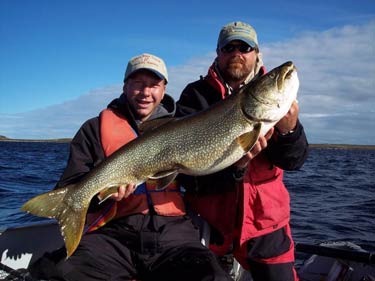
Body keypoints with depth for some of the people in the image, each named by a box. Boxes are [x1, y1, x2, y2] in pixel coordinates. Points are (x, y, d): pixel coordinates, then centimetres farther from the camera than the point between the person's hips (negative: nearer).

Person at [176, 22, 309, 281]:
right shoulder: (196, 94, -4)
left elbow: (295, 161, -8)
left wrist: (289, 130, -29)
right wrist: (235, 162, -30)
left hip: (265, 222, 2)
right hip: (208, 221, -1)